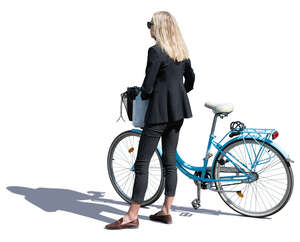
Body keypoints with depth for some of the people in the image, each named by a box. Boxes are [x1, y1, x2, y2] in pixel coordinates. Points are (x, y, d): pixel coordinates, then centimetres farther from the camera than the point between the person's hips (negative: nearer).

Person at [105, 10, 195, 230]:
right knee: (170, 160, 13)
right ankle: (166, 211, 20)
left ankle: (132, 216, 2)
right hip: (178, 111, 9)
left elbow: (148, 86, -16)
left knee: (142, 163, -3)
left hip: (159, 111, -9)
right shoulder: (182, 51, 10)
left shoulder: (156, 51, -14)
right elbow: (190, 78, 18)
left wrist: (142, 95, 4)